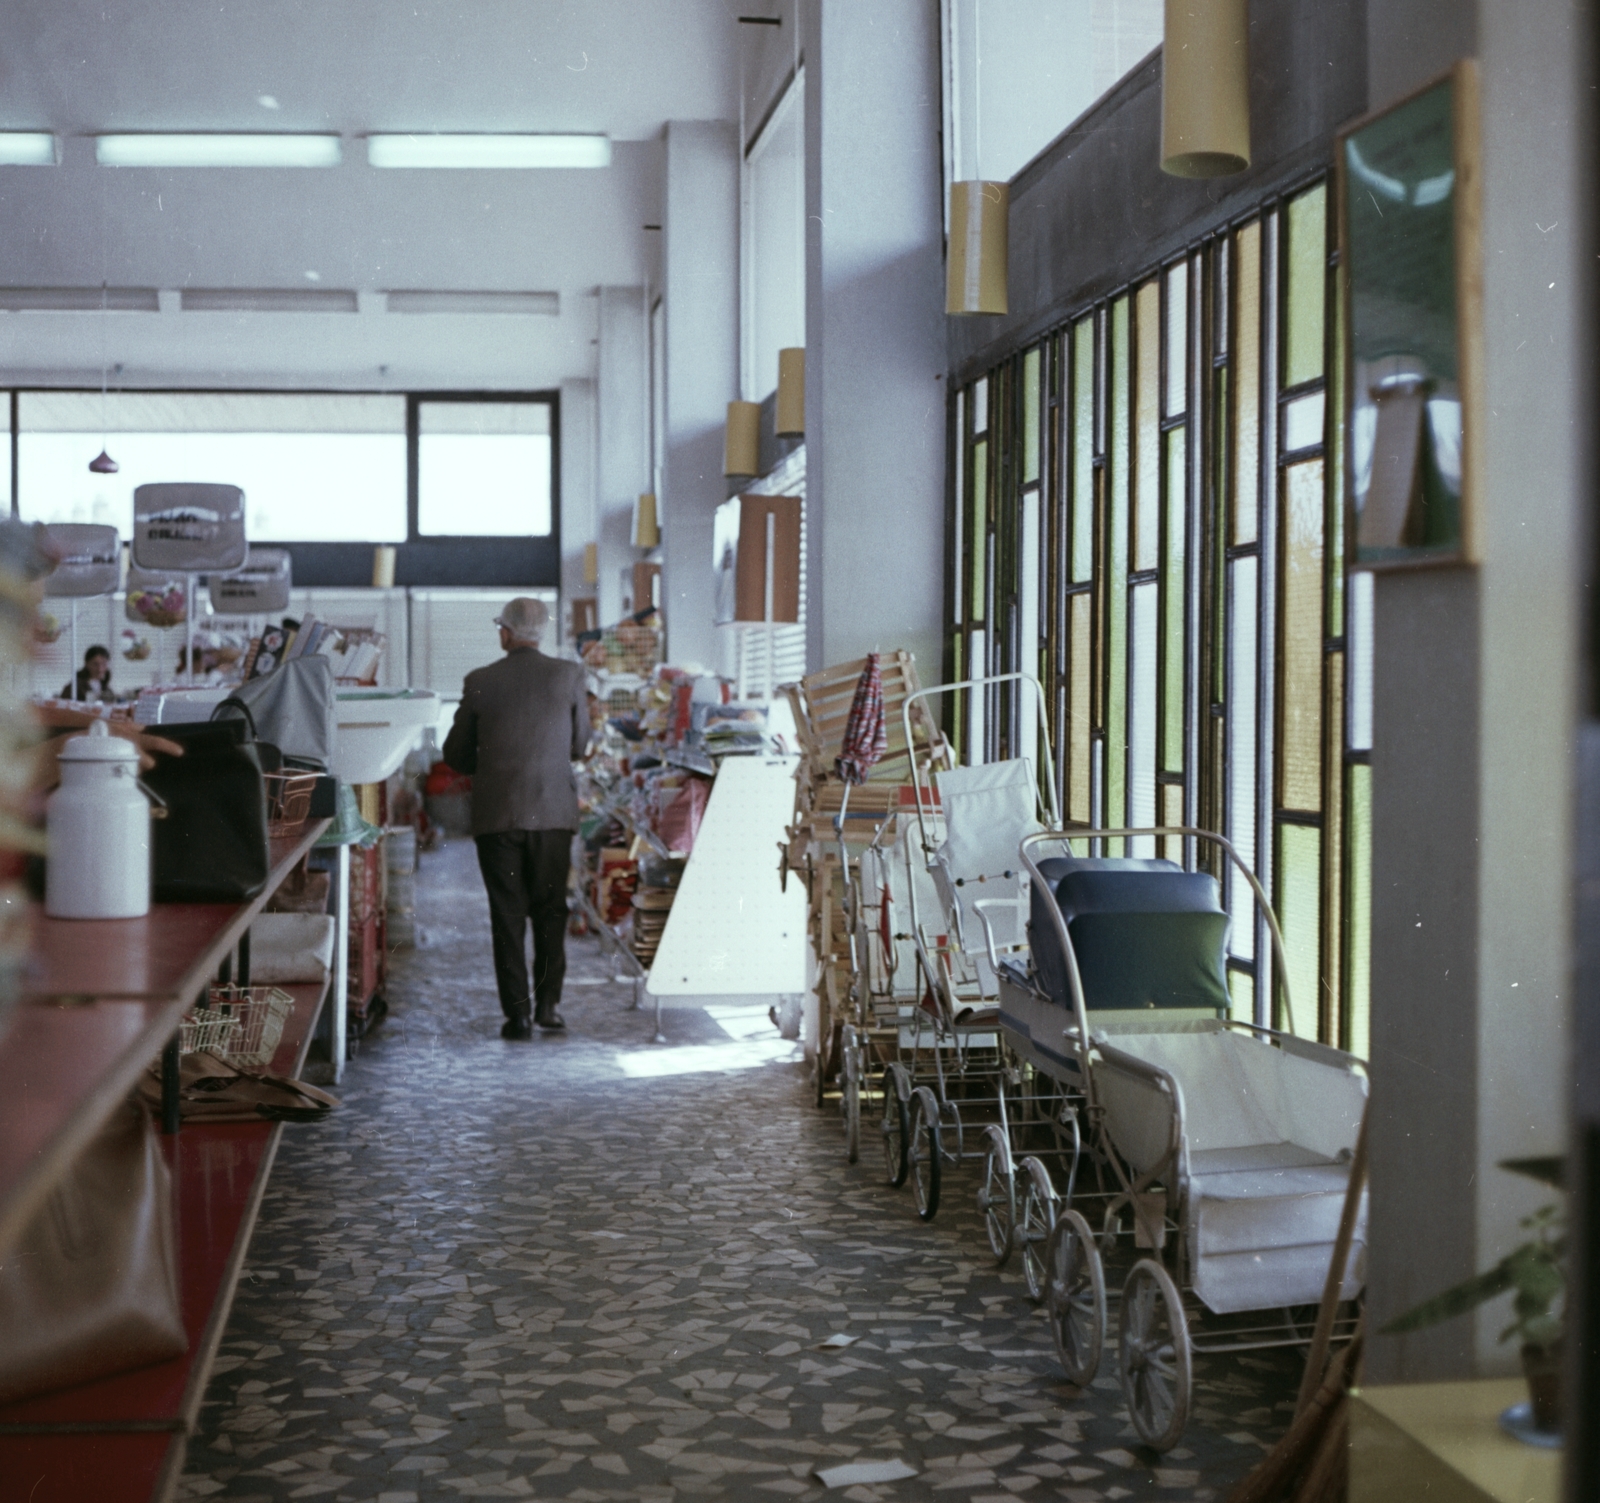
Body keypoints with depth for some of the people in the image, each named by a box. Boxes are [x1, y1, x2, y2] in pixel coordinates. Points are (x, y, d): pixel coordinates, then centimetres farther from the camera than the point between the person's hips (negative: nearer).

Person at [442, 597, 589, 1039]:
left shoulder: (480, 682, -4)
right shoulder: (570, 676, -2)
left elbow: (455, 753, 5)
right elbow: (580, 745, 7)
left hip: (496, 815, -1)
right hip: (554, 812, 1)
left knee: (508, 915, 5)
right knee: (550, 910, 14)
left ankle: (517, 1014, 4)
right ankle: (548, 1002, 10)